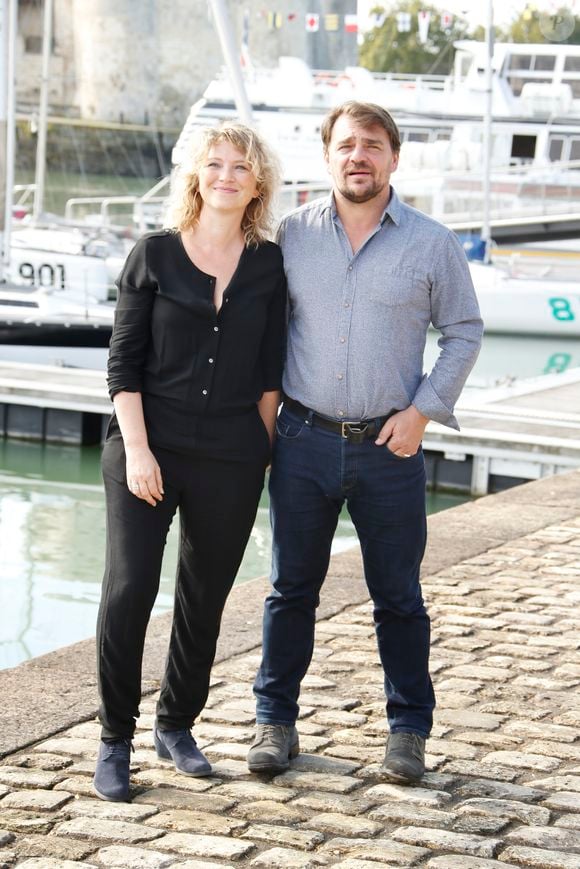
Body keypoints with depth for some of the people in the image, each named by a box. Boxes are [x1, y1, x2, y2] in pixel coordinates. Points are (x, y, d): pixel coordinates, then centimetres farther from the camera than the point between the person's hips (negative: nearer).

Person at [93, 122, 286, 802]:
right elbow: (123, 363, -1)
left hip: (231, 460, 2)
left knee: (204, 599, 9)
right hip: (148, 447, -2)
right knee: (128, 589, -10)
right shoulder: (154, 255, 1)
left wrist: (261, 450, 5)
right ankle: (115, 740, 2)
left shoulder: (269, 265, 6)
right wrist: (137, 449, -9)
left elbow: (270, 373, 9)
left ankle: (176, 727, 26)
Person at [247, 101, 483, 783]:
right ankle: (275, 720, 21)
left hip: (389, 446, -1)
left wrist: (424, 410, -4)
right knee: (291, 588, 9)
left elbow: (463, 332, 6)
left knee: (398, 595, 7)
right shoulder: (293, 234, 3)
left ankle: (408, 728, 19)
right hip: (304, 440, 1)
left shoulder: (431, 244, -1)